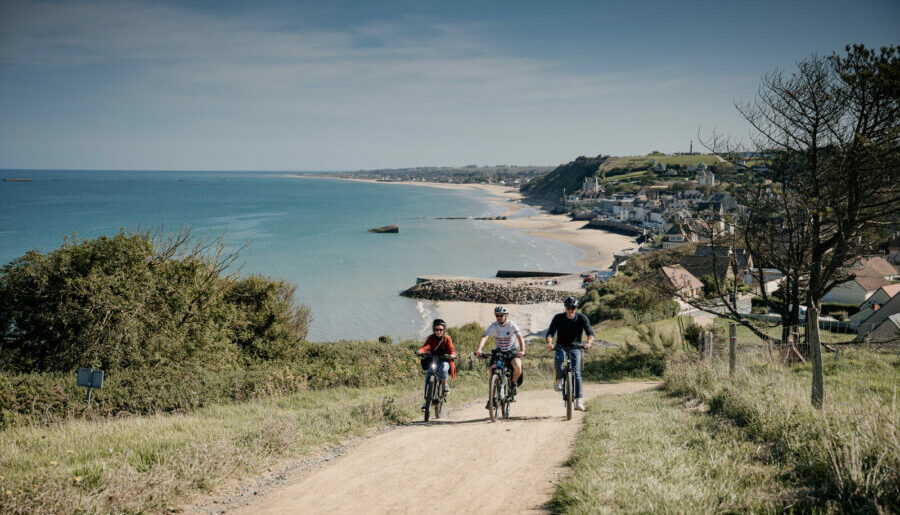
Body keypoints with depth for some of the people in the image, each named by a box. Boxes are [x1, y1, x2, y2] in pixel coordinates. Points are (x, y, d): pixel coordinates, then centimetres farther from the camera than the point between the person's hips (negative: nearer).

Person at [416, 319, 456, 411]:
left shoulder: (447, 339, 1)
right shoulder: (431, 338, 2)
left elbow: (451, 349, -13)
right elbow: (426, 346, -16)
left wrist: (452, 355, -37)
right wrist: (420, 351, -40)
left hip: (444, 361, -2)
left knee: (443, 369, -36)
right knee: (428, 374, -22)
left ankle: (445, 385, -5)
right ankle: (427, 400, -17)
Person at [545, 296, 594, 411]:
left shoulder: (582, 318, -12)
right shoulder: (558, 318, -12)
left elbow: (590, 333, -22)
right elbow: (550, 332, -21)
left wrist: (589, 342, -44)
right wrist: (549, 342, -43)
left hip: (575, 347, 0)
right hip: (561, 346, 0)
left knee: (576, 372, -15)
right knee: (558, 360, -33)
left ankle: (579, 399, -14)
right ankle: (559, 380, -6)